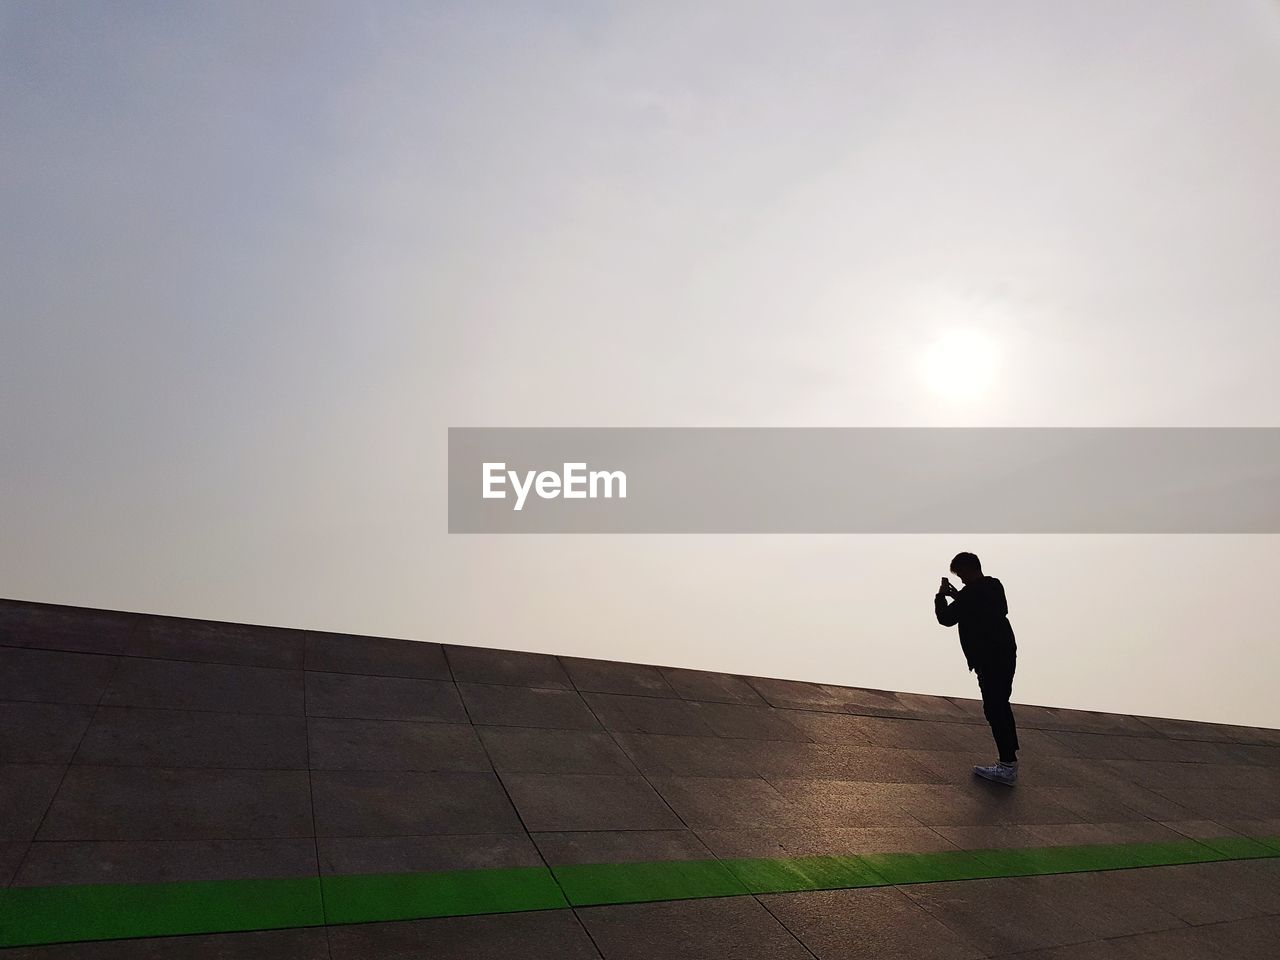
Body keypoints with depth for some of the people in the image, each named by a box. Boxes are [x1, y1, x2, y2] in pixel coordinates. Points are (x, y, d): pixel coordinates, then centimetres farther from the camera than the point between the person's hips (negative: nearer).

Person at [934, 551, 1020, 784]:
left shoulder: (970, 593, -18)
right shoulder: (994, 585, 9)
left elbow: (946, 618, -14)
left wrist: (941, 596, 2)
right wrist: (957, 596, 17)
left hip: (989, 660, -10)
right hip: (1006, 654, 10)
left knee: (994, 709, -5)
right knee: (1001, 707, 17)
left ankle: (1008, 766, -4)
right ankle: (1009, 760, 24)